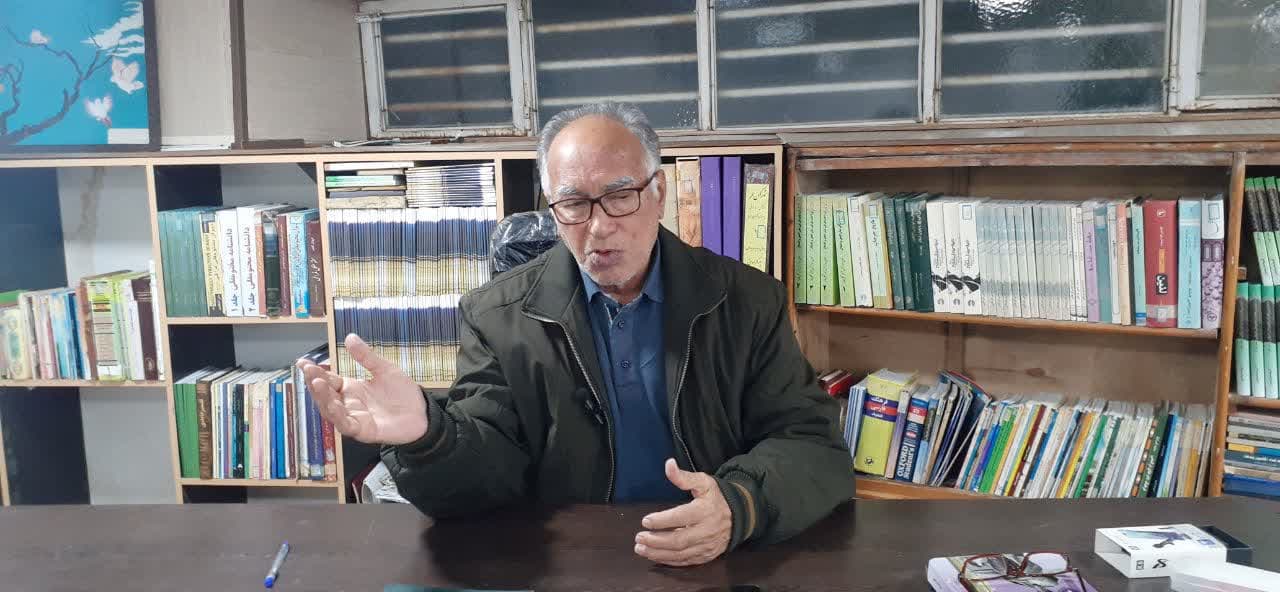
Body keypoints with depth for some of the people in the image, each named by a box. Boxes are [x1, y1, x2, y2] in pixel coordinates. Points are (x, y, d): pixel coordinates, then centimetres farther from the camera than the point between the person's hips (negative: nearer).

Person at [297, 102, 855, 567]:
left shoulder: (749, 301, 0)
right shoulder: (497, 316, -2)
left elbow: (815, 447, -2)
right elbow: (486, 477, -6)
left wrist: (739, 505, -23)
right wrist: (425, 434, -28)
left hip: (717, 562, 1)